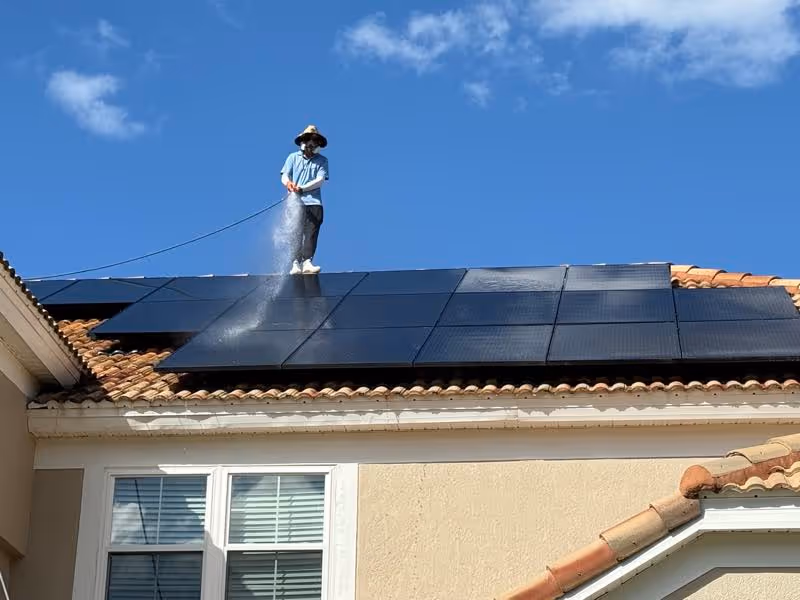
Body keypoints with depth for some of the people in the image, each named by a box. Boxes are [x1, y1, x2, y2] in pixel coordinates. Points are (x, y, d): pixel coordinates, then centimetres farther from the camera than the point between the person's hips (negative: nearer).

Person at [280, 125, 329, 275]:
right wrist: (288, 183, -19)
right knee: (296, 233, -8)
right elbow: (284, 176, 6)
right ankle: (296, 264, -13)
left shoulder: (322, 161, 11)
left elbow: (320, 180, -2)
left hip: (314, 202, 0)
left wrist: (302, 188, -17)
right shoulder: (293, 157, 15)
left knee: (311, 233, -11)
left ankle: (307, 262, -16)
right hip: (296, 202, 0)